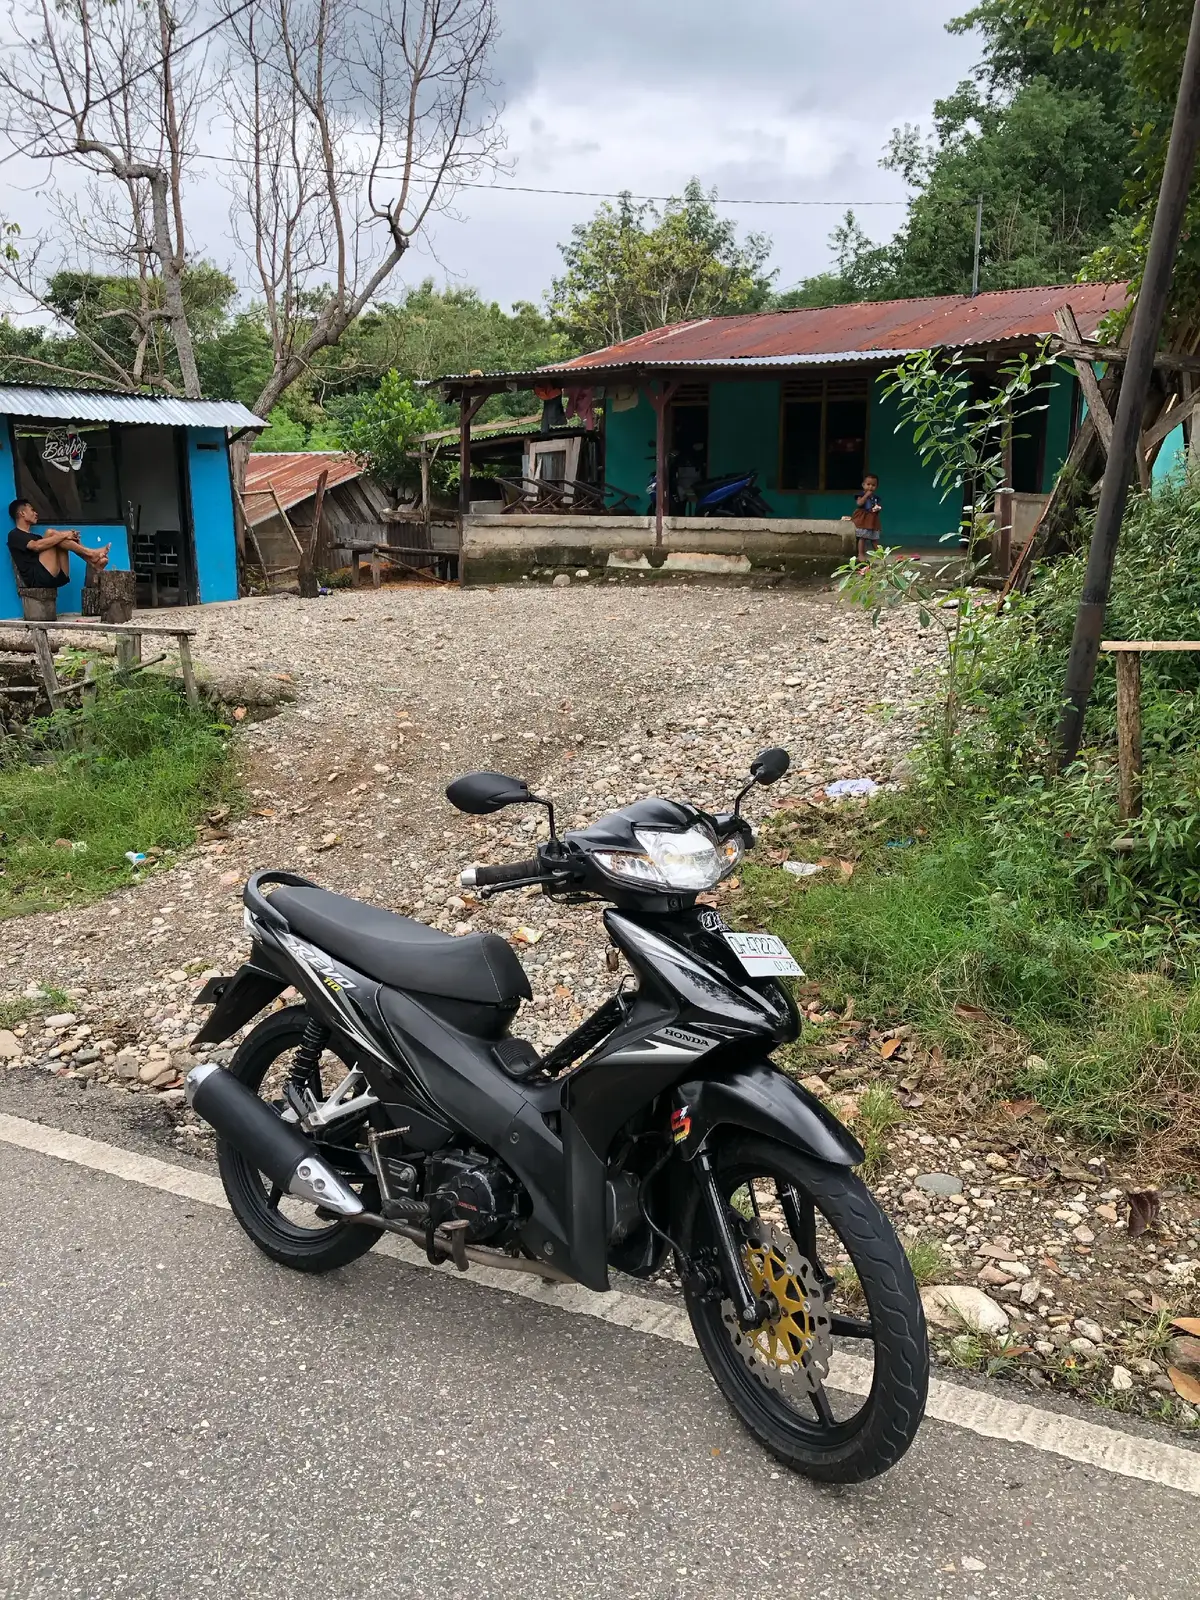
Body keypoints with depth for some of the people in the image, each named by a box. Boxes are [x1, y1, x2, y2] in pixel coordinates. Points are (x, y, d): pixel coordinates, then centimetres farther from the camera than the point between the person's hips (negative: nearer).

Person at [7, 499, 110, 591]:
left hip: (55, 577, 7)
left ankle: (93, 562, -17)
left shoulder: (34, 536, 35)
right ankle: (91, 554, -14)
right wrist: (63, 535, -11)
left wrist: (67, 535, 1)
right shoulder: (14, 535, 7)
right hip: (37, 578, -7)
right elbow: (37, 546, -13)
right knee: (50, 533, -12)